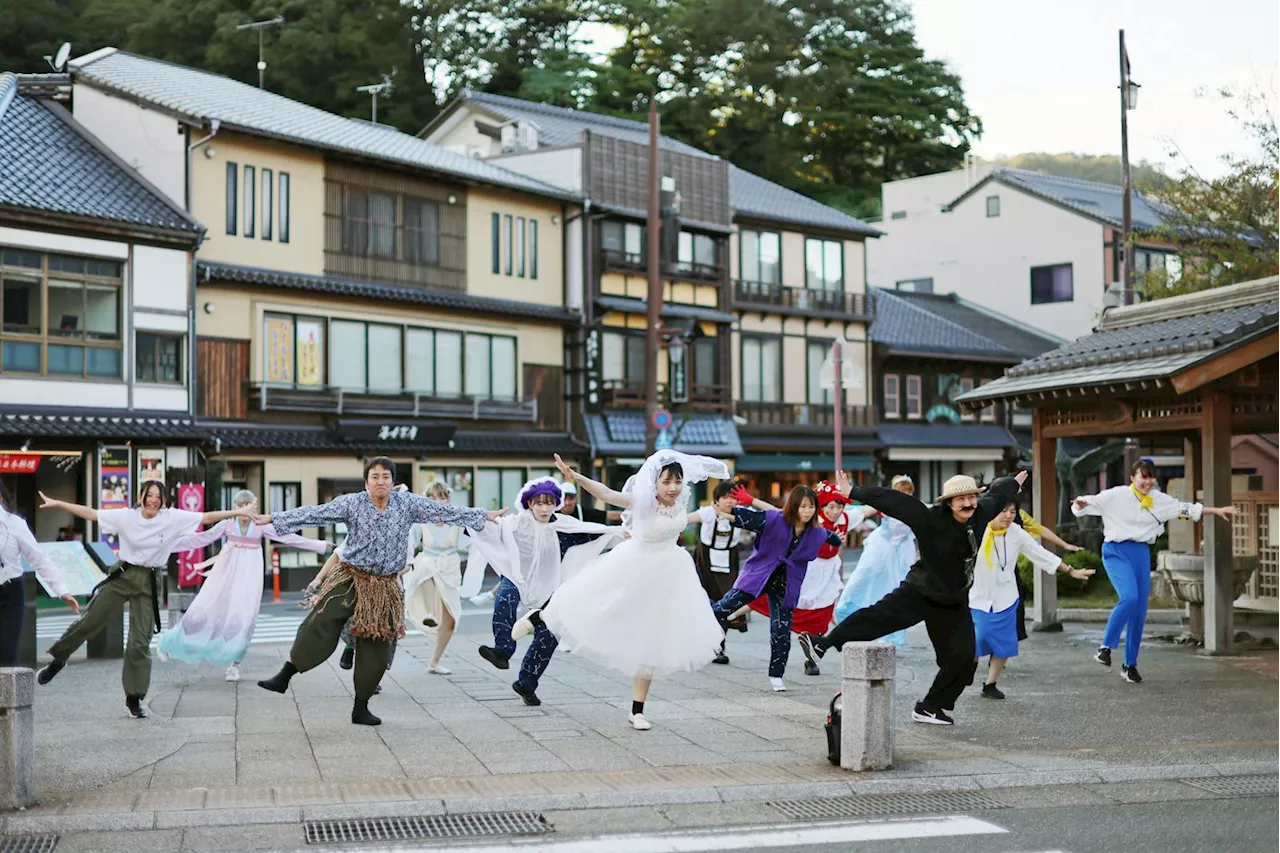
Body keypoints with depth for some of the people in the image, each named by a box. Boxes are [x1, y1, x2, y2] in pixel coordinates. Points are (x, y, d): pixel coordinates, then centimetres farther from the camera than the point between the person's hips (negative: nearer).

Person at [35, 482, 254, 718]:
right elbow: (90, 514, 0)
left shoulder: (173, 518, -5)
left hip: (148, 583, 0)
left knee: (140, 643, 2)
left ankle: (135, 697, 13)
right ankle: (57, 660, 30)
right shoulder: (126, 516, -3)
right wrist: (56, 503, -3)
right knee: (88, 621, 5)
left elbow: (207, 518, -4)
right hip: (122, 575, 0)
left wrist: (238, 512, -10)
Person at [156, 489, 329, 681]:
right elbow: (201, 538, 0)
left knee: (244, 618, -5)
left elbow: (288, 538, 0)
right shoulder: (227, 525, 2)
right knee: (206, 609, -2)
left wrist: (320, 546, -4)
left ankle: (234, 664, 6)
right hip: (226, 572, 0)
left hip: (249, 575, 0)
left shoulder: (261, 527, 3)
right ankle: (169, 644, 16)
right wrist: (169, 545, -5)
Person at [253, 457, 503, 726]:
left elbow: (444, 511, 0)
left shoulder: (407, 503, -2)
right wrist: (273, 519, -17)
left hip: (385, 587, 2)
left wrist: (483, 516, 1)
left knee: (376, 648, 6)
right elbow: (314, 514, -11)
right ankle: (284, 677, -5)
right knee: (319, 627, -17)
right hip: (349, 579, -2)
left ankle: (361, 708, 19)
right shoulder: (351, 503, -7)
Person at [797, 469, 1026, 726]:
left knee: (963, 657, -1)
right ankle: (823, 643, -24)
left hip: (954, 602, 5)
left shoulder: (983, 512, -3)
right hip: (920, 591, -5)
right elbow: (894, 501, -23)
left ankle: (930, 708, 12)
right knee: (880, 616, -24)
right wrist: (854, 492, -27)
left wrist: (1014, 483, 40)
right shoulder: (931, 519, -19)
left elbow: (997, 495, 19)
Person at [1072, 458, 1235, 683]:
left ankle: (1130, 665, 17)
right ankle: (1105, 647, -16)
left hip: (1141, 553, 5)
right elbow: (1092, 502, -10)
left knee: (1140, 612, 4)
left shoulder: (1159, 499, 7)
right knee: (1129, 597, -28)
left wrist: (1217, 510, 21)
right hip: (1117, 551, -5)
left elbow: (1186, 508, 18)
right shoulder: (1116, 496, -8)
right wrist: (1081, 503, -33)